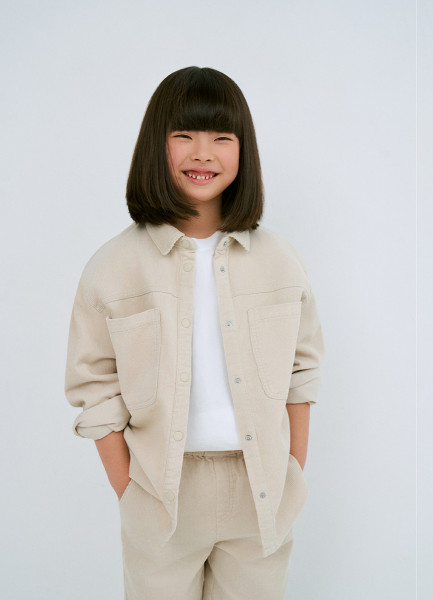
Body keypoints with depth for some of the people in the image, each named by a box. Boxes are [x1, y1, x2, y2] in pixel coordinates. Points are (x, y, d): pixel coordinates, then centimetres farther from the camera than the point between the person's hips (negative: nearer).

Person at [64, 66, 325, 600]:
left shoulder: (279, 260, -1)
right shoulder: (113, 267, -8)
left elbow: (301, 369, 5)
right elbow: (97, 392, -4)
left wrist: (295, 478, 3)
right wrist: (130, 496, -6)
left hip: (261, 490, 2)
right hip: (163, 491, -1)